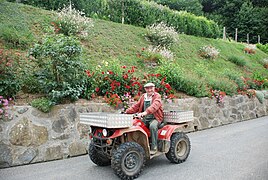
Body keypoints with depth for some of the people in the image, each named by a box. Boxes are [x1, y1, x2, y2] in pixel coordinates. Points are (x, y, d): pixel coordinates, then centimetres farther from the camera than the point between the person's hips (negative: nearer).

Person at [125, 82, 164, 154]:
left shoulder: (157, 96, -4)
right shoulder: (143, 96, 14)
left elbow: (154, 106, -24)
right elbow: (136, 106, 14)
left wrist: (145, 112, -41)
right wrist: (126, 112, -2)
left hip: (155, 118, -5)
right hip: (145, 118, 5)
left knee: (152, 126, -35)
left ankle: (154, 147, -21)